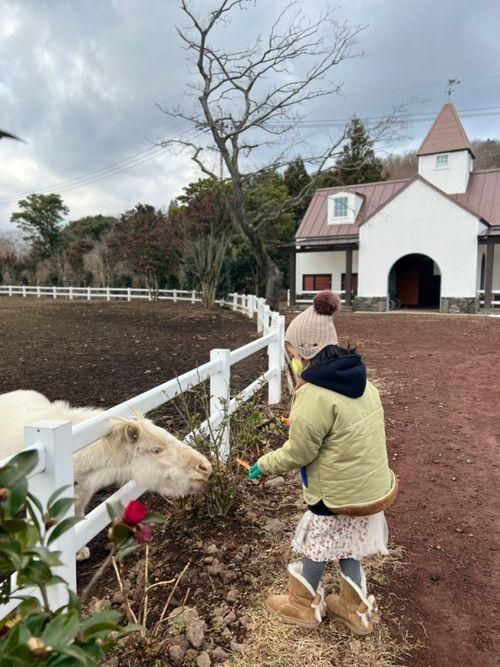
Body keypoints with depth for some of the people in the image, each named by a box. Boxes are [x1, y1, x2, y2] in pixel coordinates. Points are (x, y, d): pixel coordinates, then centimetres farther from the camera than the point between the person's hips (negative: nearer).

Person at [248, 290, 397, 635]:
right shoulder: (358, 379, -1)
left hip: (341, 494, -7)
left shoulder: (315, 394, -27)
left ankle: (304, 606, 40)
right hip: (372, 485, 7)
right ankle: (357, 609, 43)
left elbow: (298, 453, -19)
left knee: (316, 546, 17)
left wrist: (263, 465, -3)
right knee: (347, 546, 25)